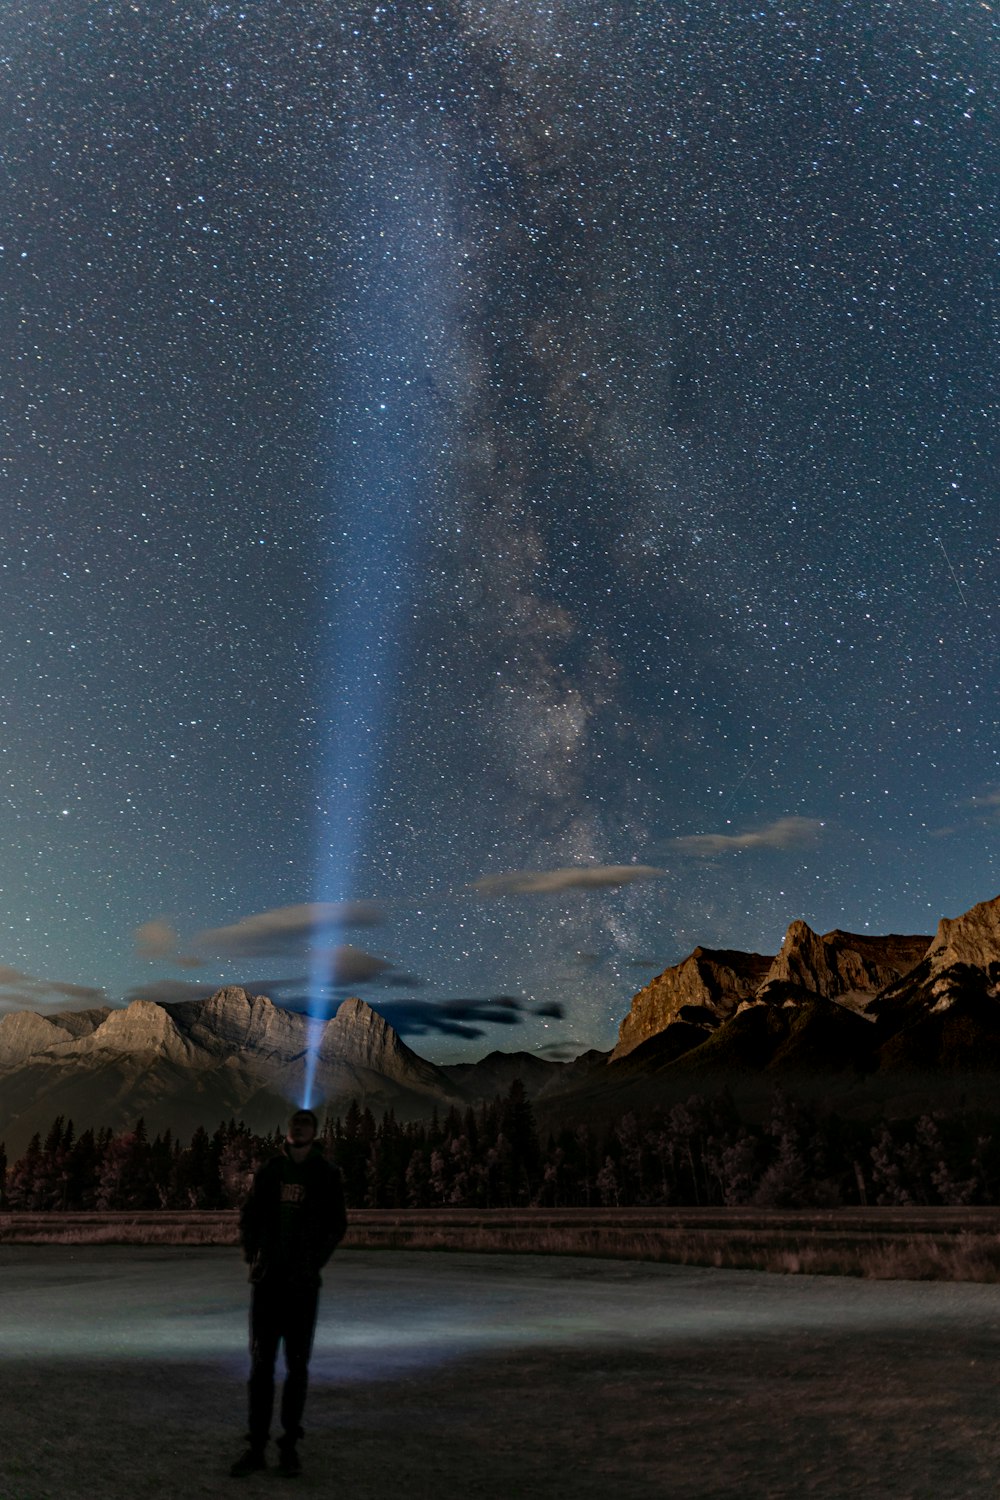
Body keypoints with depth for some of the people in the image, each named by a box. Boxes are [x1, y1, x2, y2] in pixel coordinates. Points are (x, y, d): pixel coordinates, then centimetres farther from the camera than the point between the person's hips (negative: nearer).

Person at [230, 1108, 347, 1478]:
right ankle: (256, 1447, 16)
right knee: (260, 1364, 5)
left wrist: (313, 1263, -8)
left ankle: (289, 1445, 20)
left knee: (297, 1366, 7)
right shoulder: (269, 1171, 3)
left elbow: (336, 1225, -1)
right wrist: (252, 1258, -2)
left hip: (302, 1284, -1)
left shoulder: (326, 1174, -1)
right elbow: (248, 1217, 8)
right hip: (266, 1281, 1)